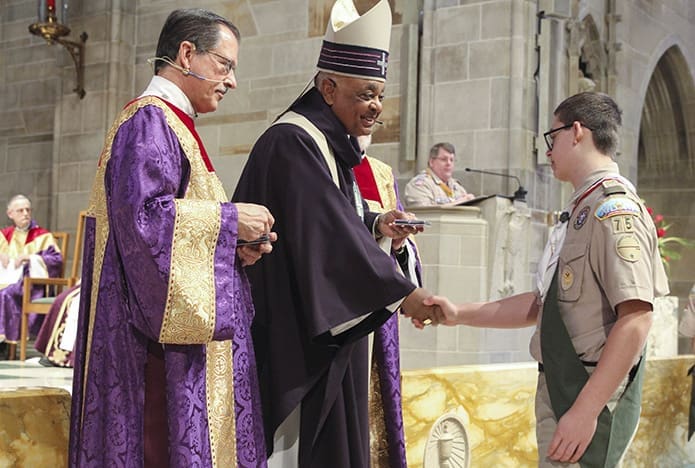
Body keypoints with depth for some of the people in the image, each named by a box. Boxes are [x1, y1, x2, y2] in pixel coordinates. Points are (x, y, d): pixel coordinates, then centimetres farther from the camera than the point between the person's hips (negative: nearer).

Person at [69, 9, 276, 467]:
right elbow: (143, 214, -23)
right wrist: (229, 219, -14)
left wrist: (236, 247, 5)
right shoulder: (150, 121, -10)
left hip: (190, 328, 10)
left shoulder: (171, 124, 21)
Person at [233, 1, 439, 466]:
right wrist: (403, 292, -23)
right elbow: (330, 229, -24)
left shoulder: (332, 145, 13)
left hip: (326, 327, 10)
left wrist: (377, 225, -3)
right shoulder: (292, 144, -17)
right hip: (296, 332, -10)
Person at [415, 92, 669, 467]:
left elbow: (635, 319, -23)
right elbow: (542, 303, 17)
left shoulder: (615, 209, -15)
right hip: (558, 389, 9)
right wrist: (460, 314, 13)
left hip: (592, 395, -8)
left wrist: (584, 411, -25)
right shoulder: (579, 211, 14)